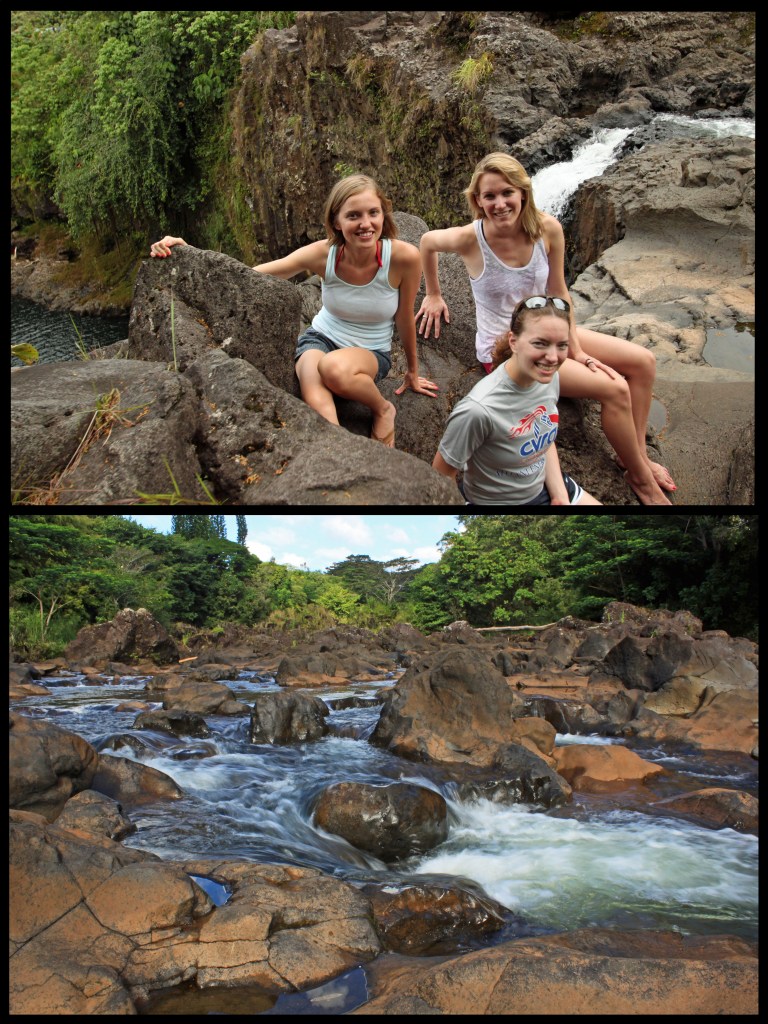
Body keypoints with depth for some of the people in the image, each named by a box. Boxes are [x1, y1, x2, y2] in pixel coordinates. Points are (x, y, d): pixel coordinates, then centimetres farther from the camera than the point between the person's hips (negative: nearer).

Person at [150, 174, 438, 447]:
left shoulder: (403, 257, -22)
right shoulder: (324, 253, -18)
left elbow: (404, 319, -5)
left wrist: (413, 371, 11)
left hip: (372, 352, 0)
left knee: (334, 367, -39)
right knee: (319, 409, -36)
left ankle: (383, 409, -9)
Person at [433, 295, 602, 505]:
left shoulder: (549, 377, -12)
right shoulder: (479, 410, -33)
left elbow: (546, 441, 5)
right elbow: (441, 477, -20)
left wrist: (560, 496, -2)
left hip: (545, 486, 6)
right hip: (497, 501, -6)